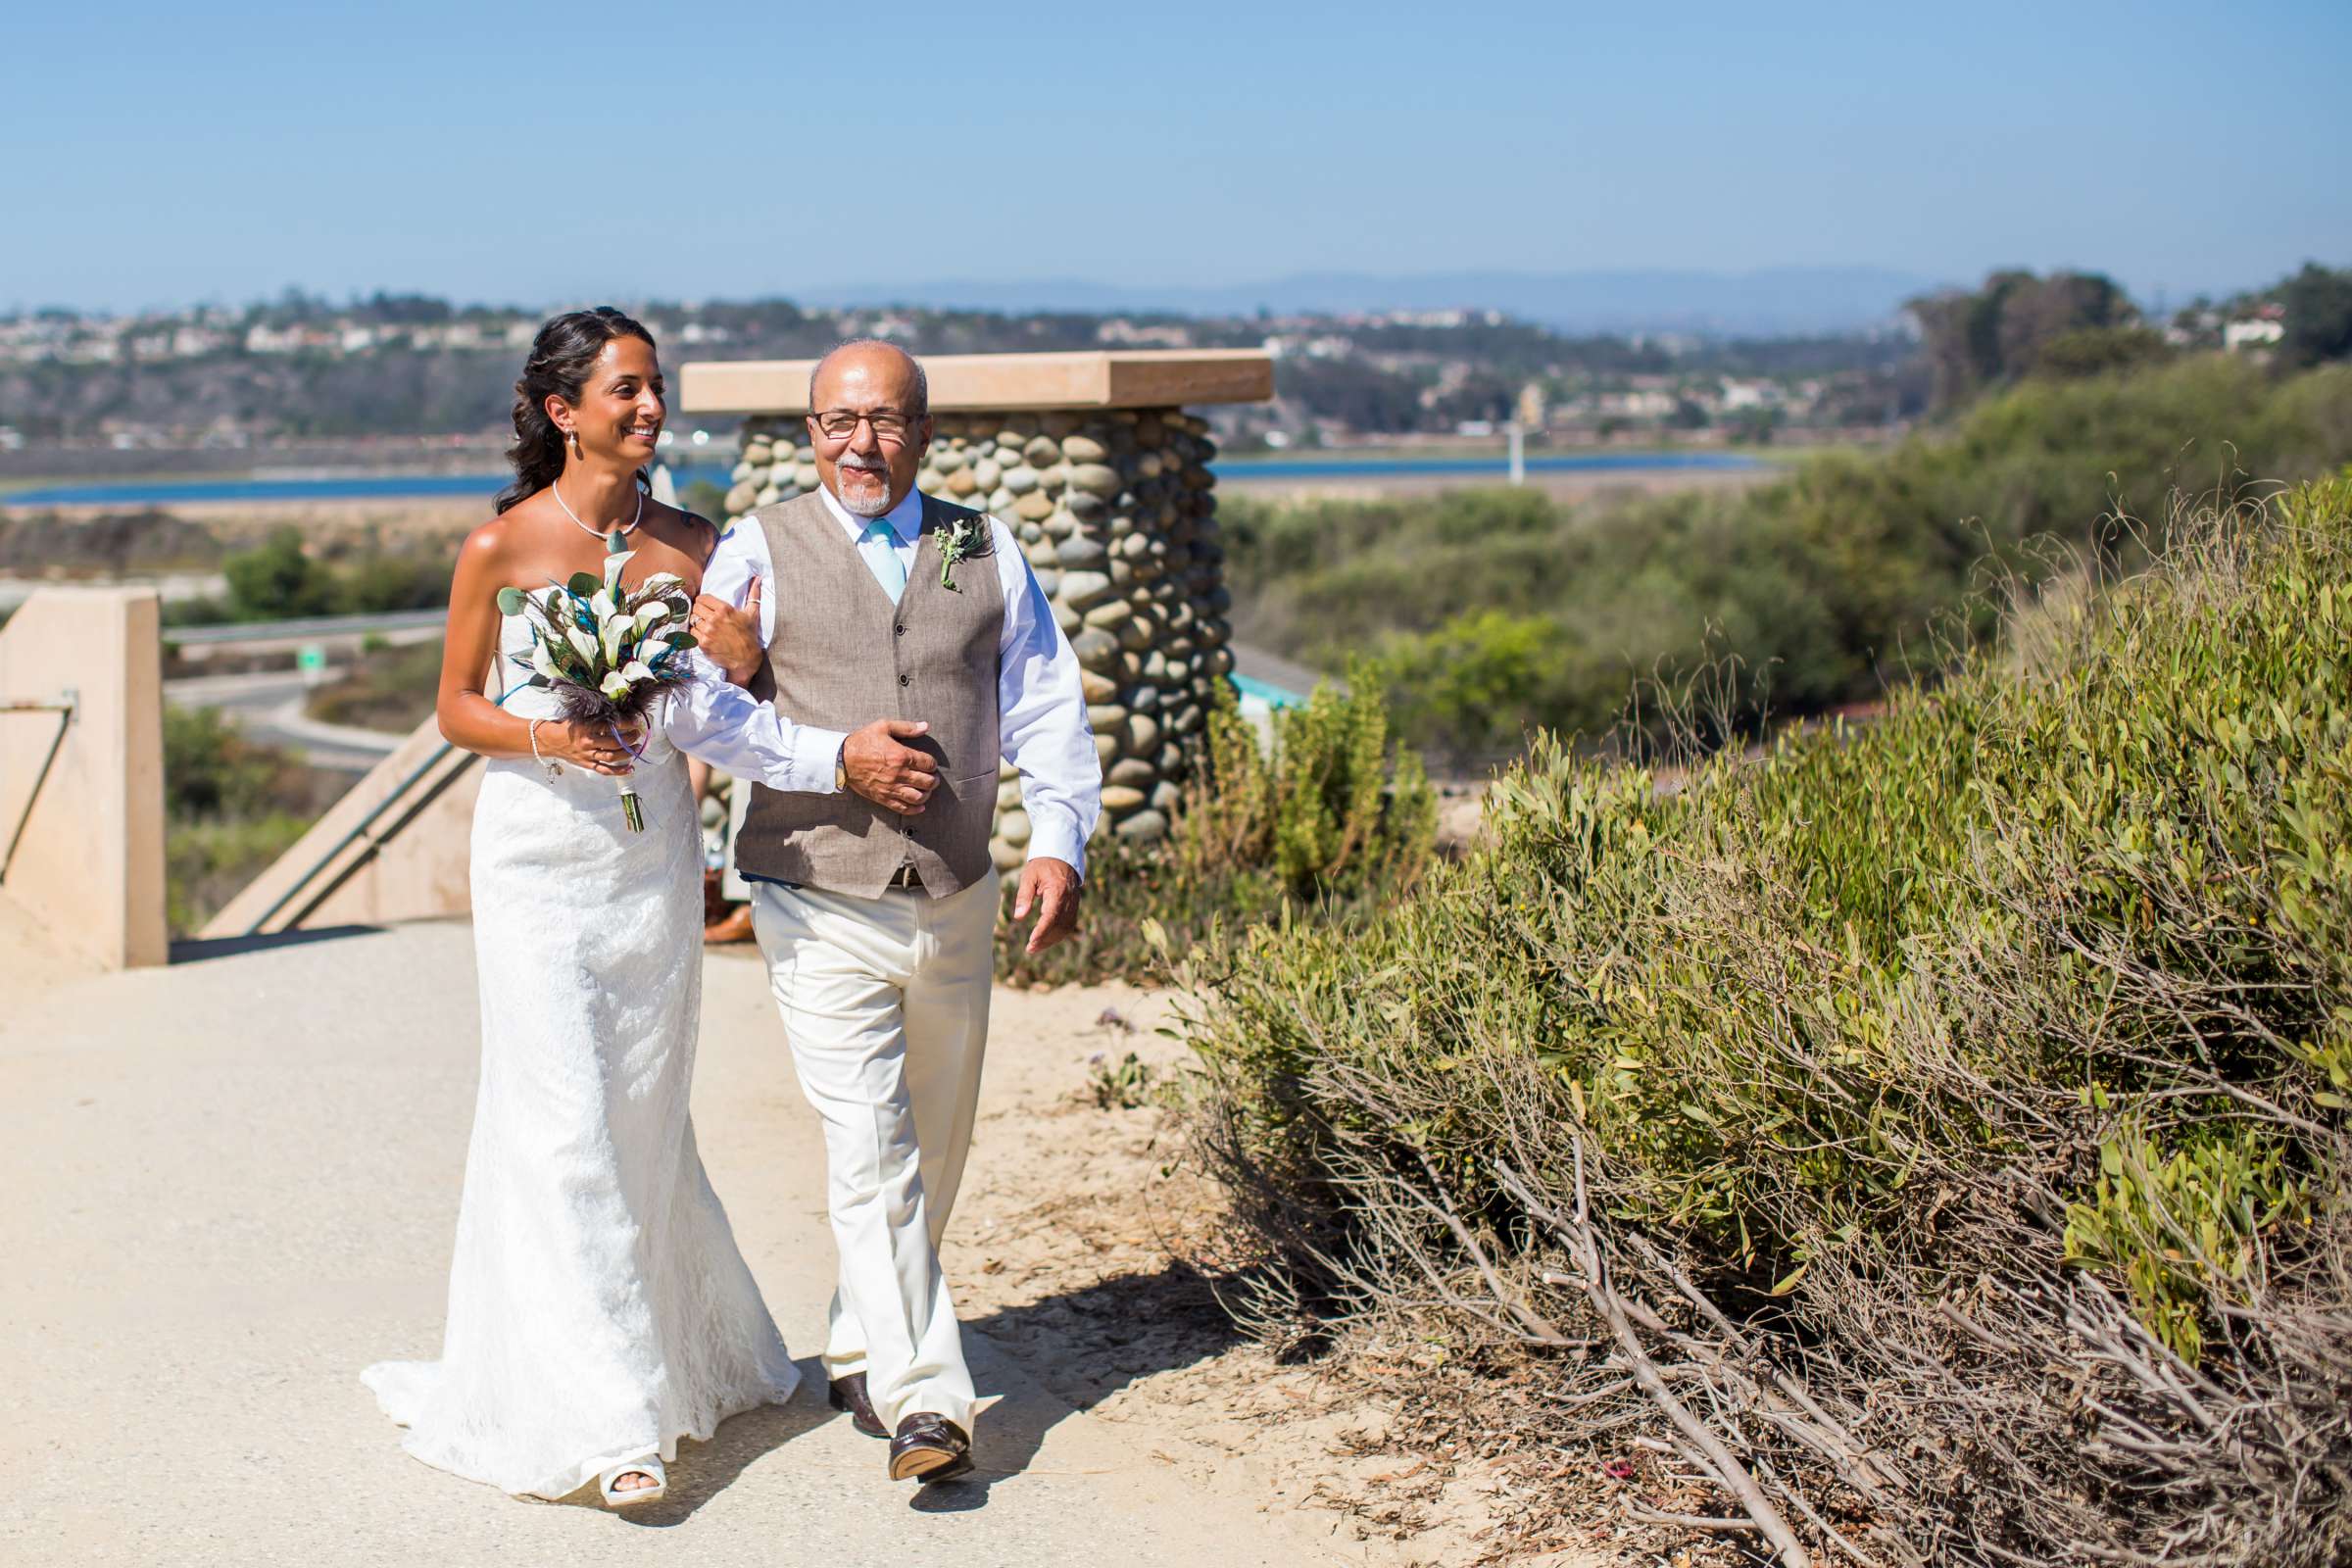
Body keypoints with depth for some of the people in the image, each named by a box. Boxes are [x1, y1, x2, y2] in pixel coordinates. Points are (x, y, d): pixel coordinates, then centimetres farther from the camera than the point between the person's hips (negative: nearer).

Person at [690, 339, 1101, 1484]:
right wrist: (836, 759, -17)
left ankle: (859, 1352, 35)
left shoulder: (986, 553, 9)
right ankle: (924, 1399, -10)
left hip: (957, 906, 4)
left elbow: (1047, 708, 7)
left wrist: (1058, 841, -6)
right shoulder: (760, 552, 0)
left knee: (934, 1151, 15)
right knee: (870, 1152, -12)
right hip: (822, 907, -4)